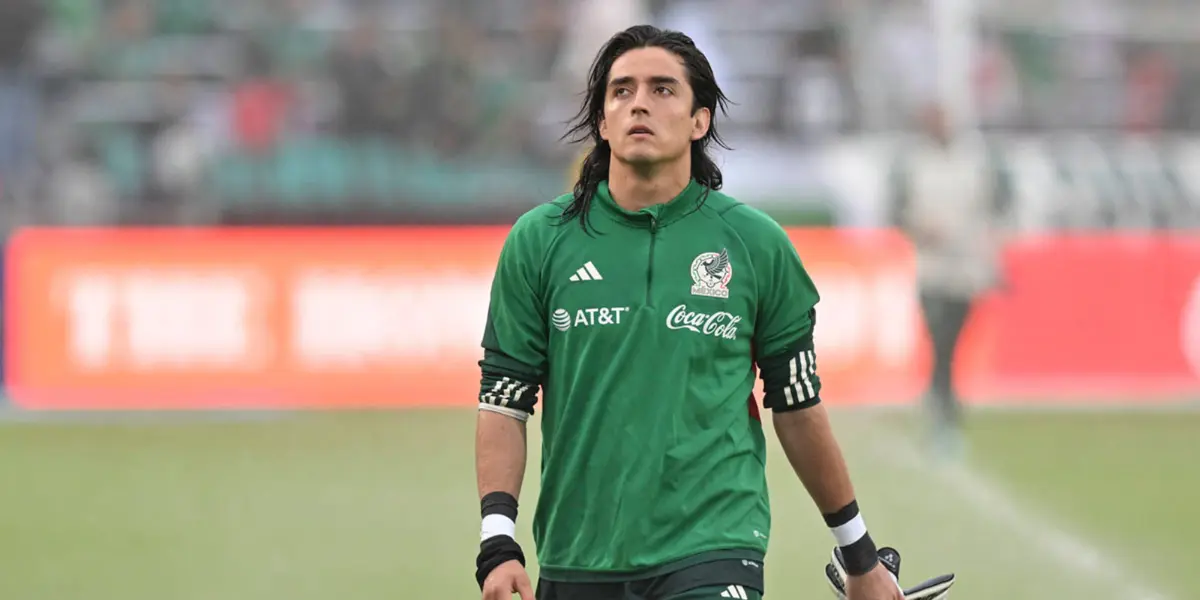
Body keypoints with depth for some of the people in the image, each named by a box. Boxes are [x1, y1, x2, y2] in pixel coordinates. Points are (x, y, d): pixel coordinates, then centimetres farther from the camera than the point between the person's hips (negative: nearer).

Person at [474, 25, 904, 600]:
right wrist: (498, 543, -8)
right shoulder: (537, 241, 4)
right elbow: (504, 401, 3)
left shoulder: (757, 244, 3)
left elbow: (798, 405, 11)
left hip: (712, 553, -2)